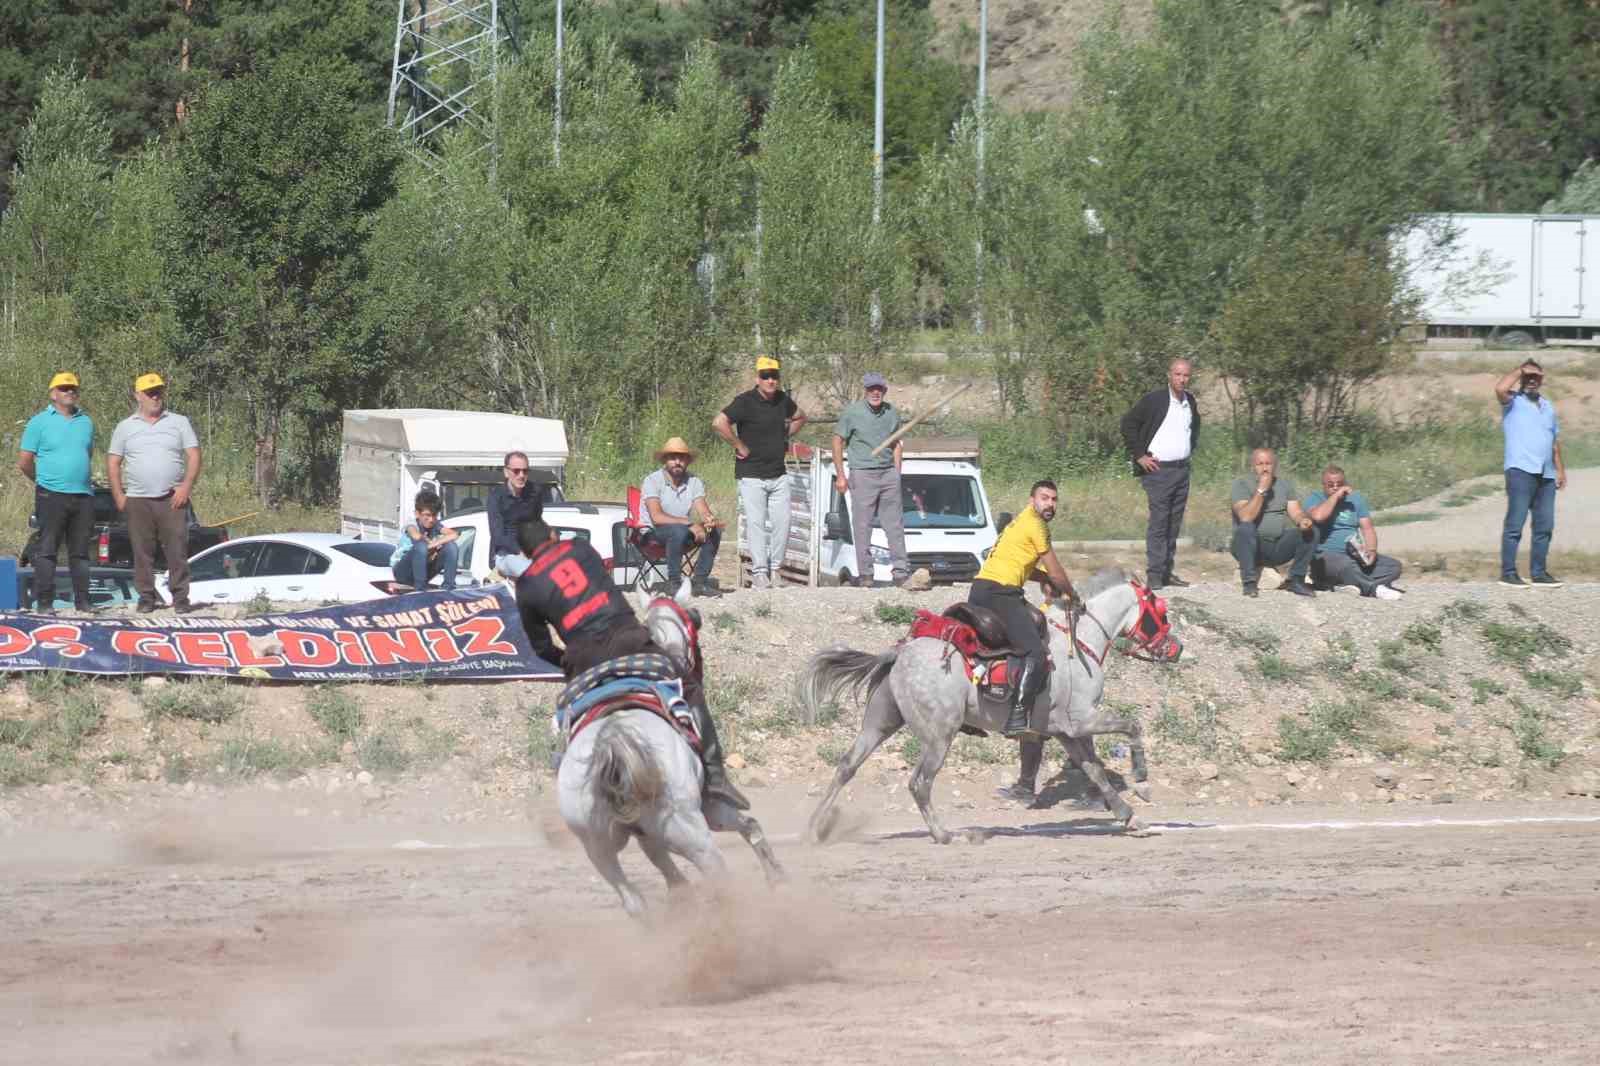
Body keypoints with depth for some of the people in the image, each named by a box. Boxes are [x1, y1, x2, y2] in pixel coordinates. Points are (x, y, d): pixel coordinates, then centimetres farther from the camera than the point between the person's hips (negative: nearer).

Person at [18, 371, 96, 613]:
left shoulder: (86, 422, 13)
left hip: (83, 495, 4)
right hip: (51, 497, -4)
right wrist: (45, 480, 10)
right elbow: (24, 462, 1)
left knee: (80, 552, 9)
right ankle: (44, 602, -3)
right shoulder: (40, 422, -1)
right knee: (46, 551, -4)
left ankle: (82, 600, 13)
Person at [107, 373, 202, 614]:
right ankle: (147, 597, 8)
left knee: (177, 550, -5)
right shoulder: (126, 427, 12)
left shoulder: (179, 423, 10)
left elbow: (194, 456, 5)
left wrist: (186, 487, -8)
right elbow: (113, 463, 11)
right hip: (138, 501, 1)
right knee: (142, 552, 1)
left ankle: (180, 598, -2)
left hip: (172, 499, -1)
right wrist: (118, 496, 1)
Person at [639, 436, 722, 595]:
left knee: (714, 531, -20)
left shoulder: (694, 482, 4)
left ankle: (700, 580, -17)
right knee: (679, 531, -36)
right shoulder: (652, 481, -12)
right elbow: (657, 517, -23)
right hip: (653, 533, -5)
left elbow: (703, 511, -7)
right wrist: (689, 523, -31)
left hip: (683, 530, 5)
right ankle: (673, 582, -27)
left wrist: (709, 520, -33)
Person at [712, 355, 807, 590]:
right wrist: (740, 446, -17)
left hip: (778, 475, 6)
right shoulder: (745, 402, -13)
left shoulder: (783, 400, 7)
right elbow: (719, 423, -25)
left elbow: (800, 417, 29)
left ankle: (775, 569, 13)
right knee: (756, 524, -5)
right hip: (752, 476, -6)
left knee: (782, 523, 2)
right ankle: (759, 573, -1)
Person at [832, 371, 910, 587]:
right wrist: (840, 475, -4)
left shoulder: (892, 413, 9)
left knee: (895, 524, 3)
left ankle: (901, 571, 7)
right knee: (862, 527, -3)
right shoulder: (852, 413, -4)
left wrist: (897, 471, 12)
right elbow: (837, 442, 0)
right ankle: (865, 573, 1)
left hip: (888, 474, 4)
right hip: (863, 475, -4)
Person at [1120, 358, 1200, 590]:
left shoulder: (1190, 402, 11)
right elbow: (1128, 424, -7)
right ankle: (1154, 575, -7)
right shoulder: (1154, 400, -9)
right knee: (1159, 521, -9)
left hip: (1182, 468, 6)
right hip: (1159, 469, -6)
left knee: (1174, 524, 8)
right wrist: (1139, 456, -9)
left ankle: (1167, 571, 14)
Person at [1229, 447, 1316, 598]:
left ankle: (1296, 580, -6)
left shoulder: (1286, 483, 12)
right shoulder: (1241, 484, -3)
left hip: (1279, 548, 4)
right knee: (1245, 529, -35)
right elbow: (1245, 517, -17)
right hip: (1252, 547, -4)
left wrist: (1303, 520, -21)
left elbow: (1295, 512, 2)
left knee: (1309, 531, -18)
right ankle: (1249, 583, -25)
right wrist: (1261, 490, -19)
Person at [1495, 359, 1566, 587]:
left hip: (1546, 475, 7)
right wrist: (1520, 370, -8)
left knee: (1545, 525, 6)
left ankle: (1538, 573, 12)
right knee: (1515, 523, -8)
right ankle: (1508, 573, -6)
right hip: (1521, 472, -7)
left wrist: (1560, 469, 19)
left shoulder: (1548, 406, 22)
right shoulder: (1513, 402, 3)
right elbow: (1500, 389, -20)